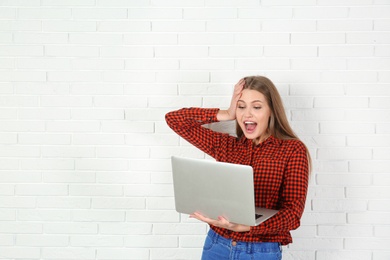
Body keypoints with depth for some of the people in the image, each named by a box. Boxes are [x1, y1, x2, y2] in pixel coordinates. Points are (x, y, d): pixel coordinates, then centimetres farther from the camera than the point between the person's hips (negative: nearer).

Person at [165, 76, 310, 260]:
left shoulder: (293, 149, -7)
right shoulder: (227, 145, 4)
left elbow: (293, 212, -13)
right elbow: (174, 119, 4)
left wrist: (243, 227, -28)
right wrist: (226, 115, -3)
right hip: (216, 245, 3)